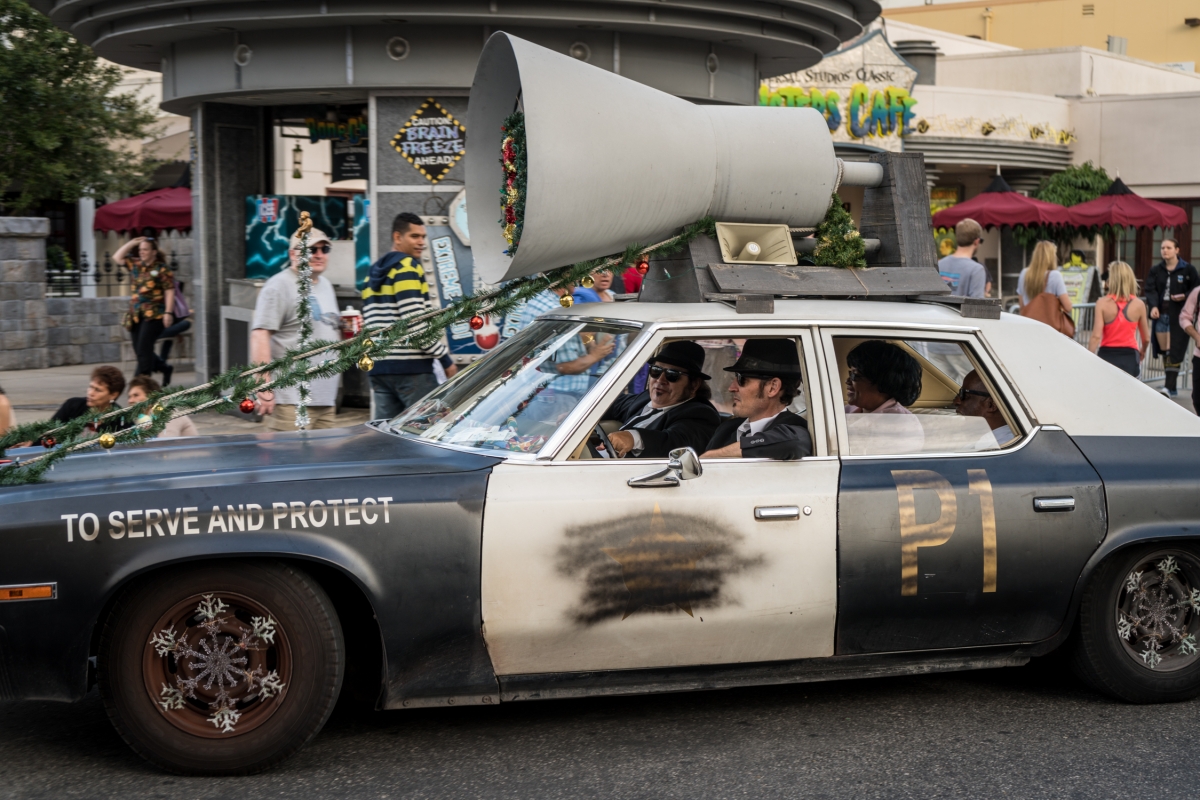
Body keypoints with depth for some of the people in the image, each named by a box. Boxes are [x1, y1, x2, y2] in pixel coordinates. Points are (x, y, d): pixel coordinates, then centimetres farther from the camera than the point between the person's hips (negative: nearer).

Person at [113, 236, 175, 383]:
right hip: (136, 316, 7)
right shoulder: (135, 265, 14)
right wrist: (131, 243, 10)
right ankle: (165, 368, 28)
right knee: (140, 350, 8)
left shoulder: (161, 269, -5)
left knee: (143, 348, -15)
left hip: (154, 315, -7)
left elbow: (170, 292, -9)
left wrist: (168, 312, -16)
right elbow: (117, 257, 19)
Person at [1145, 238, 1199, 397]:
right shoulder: (1155, 270, 9)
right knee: (1164, 351, 6)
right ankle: (1170, 385, 14)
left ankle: (1170, 386, -12)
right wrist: (1153, 306, -18)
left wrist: (1185, 296, -16)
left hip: (1178, 316, -4)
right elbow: (1150, 290, 0)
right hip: (1161, 314, 4)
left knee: (1173, 352, -10)